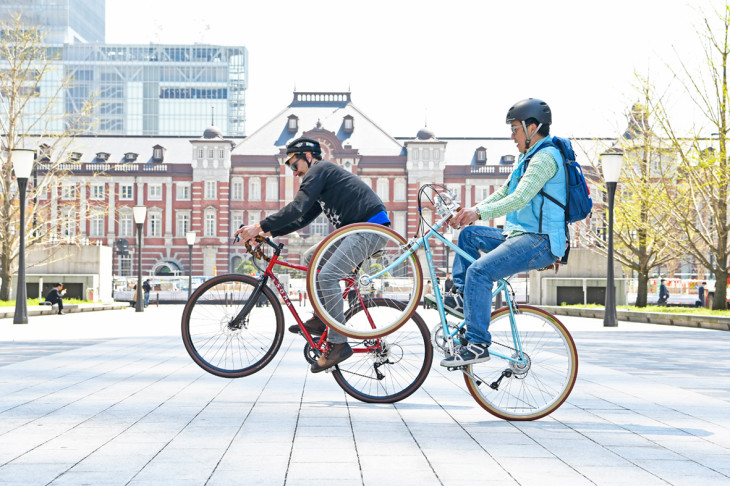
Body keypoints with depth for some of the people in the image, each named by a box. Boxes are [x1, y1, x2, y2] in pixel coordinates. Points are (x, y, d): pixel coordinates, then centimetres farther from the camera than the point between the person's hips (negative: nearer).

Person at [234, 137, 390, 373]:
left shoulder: (319, 169, -6)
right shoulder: (323, 177, 26)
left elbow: (297, 208, -17)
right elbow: (302, 218, 25)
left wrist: (260, 226, -14)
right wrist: (269, 232, 15)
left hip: (371, 227, -11)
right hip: (356, 229, 11)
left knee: (327, 275, -21)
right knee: (311, 257, 14)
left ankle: (338, 343, -18)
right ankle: (320, 319, 13)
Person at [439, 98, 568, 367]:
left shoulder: (545, 157, -13)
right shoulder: (530, 157, 21)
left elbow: (520, 198, -27)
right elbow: (504, 193, 21)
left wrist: (480, 212, -35)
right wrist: (471, 210, 7)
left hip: (540, 243, -11)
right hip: (522, 236, 11)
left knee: (479, 271, -24)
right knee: (469, 234, 17)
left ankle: (477, 345, -23)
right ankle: (461, 294, 14)